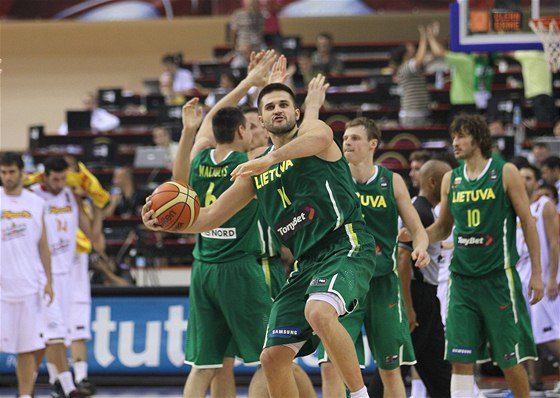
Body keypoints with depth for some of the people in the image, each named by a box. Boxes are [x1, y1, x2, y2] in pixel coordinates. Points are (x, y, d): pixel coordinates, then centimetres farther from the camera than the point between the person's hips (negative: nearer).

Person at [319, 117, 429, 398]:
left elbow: (417, 230, 6)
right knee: (330, 365, -15)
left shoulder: (392, 182, 2)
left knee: (390, 369, 8)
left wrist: (420, 248, -16)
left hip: (383, 283, 1)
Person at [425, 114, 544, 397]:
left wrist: (536, 273, -4)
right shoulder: (451, 179, 10)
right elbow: (443, 228, 20)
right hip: (462, 276, 4)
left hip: (499, 276, -4)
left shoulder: (505, 173, -2)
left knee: (510, 359, 1)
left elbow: (527, 221, -1)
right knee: (460, 360, -4)